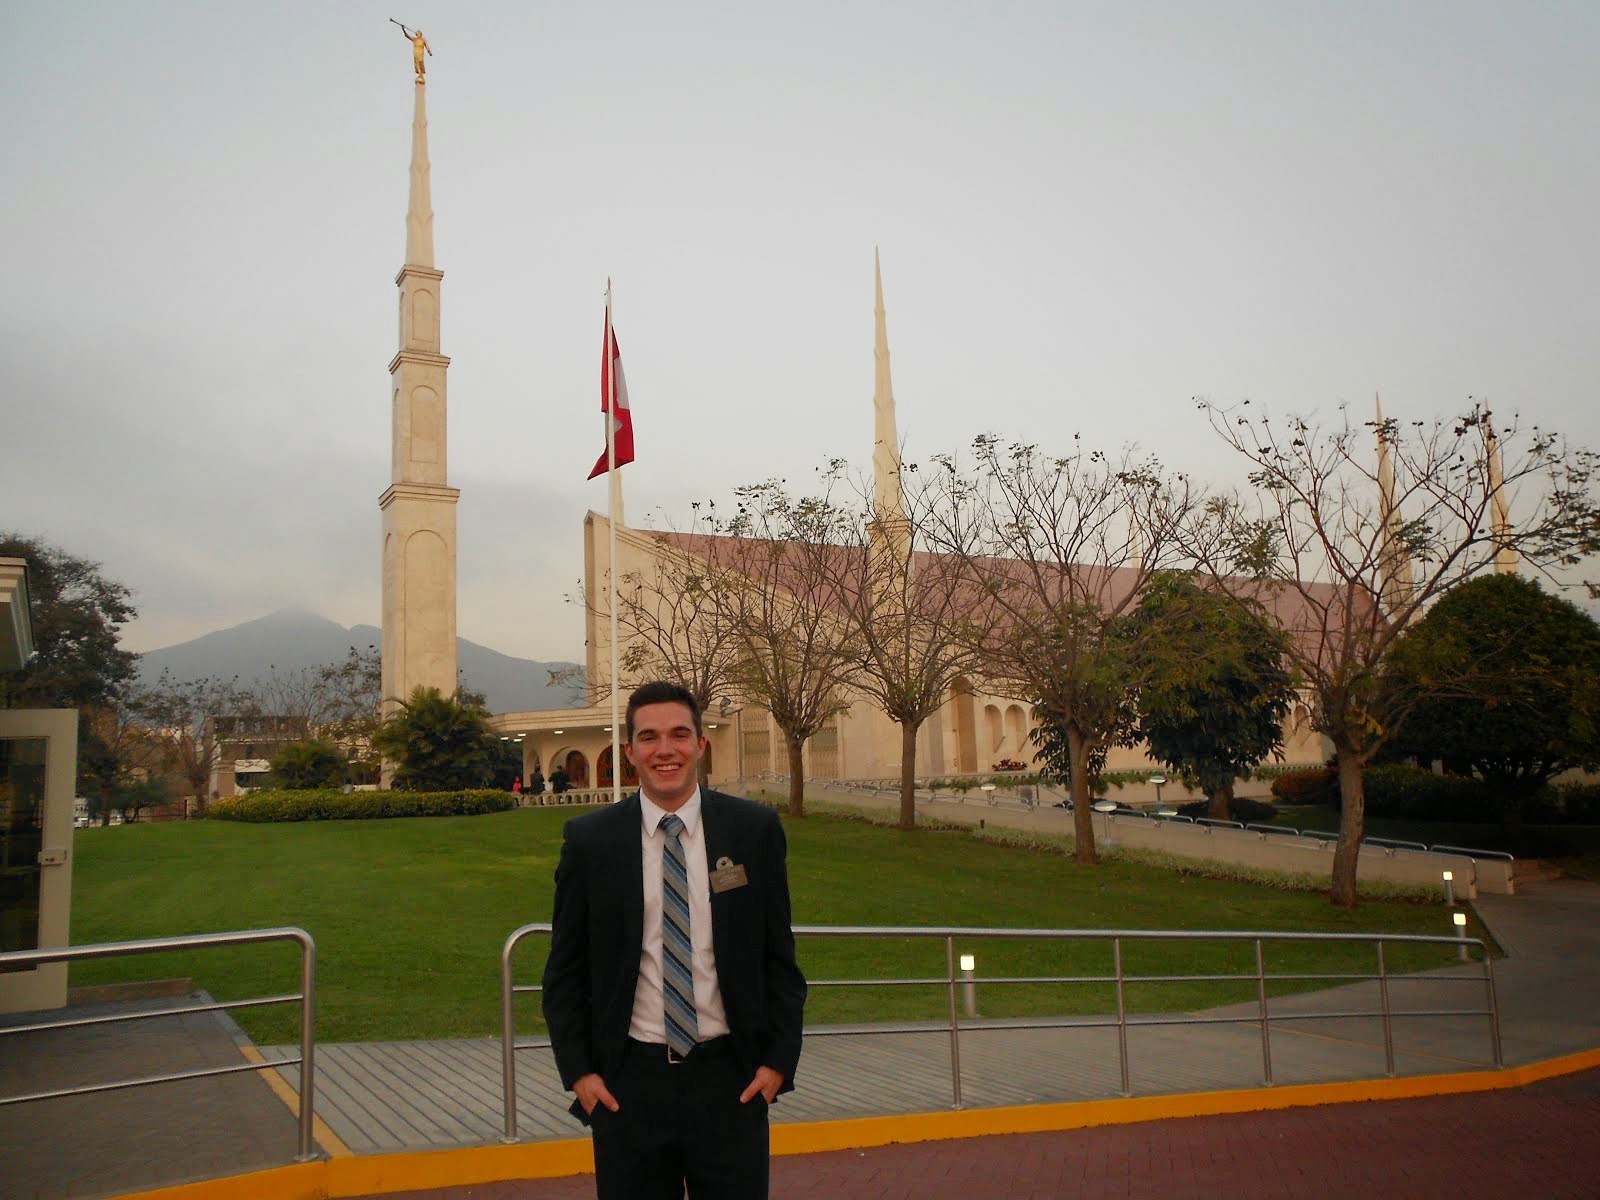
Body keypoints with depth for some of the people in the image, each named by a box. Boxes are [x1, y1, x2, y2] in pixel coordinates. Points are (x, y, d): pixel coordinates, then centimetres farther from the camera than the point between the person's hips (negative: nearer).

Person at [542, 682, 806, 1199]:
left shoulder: (755, 830, -1)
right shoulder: (589, 840, -1)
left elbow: (779, 956, 4)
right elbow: (565, 970, 5)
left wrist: (779, 1060, -2)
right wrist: (578, 1071, -1)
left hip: (733, 1082, 0)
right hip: (627, 1084, 0)